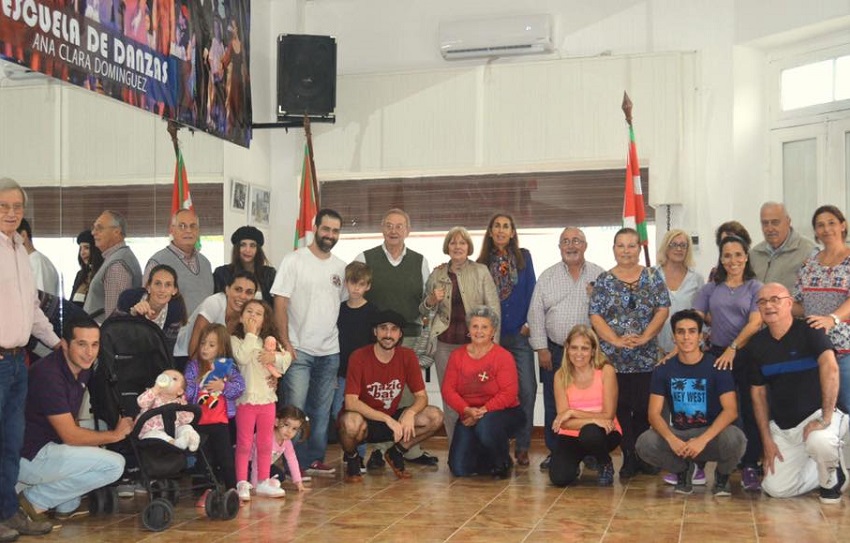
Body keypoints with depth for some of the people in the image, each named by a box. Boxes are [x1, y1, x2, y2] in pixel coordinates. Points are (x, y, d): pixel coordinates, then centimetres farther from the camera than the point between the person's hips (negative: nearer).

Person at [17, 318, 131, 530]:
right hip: (27, 457, -9)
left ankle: (66, 507, 13)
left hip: (46, 446, 9)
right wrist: (115, 434, -8)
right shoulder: (49, 375, -22)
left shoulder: (82, 370, 5)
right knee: (114, 465, -14)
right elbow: (70, 436, -21)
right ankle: (35, 500, -5)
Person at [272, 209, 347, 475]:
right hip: (299, 350, -5)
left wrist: (343, 345, 8)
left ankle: (315, 459, 21)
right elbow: (280, 304, -7)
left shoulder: (341, 268, 11)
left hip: (330, 352, 5)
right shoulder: (294, 261, -4)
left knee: (321, 410, 11)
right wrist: (285, 342, -13)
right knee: (295, 409, -6)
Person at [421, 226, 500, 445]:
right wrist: (432, 300, -4)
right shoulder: (437, 274, 10)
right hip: (445, 344, 2)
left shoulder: (481, 271, 3)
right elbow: (423, 310, 19)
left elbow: (494, 308, 1)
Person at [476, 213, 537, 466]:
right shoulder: (482, 263, 7)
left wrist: (529, 322, -5)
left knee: (527, 389, -7)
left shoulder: (524, 257, 8)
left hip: (519, 334, 0)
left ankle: (522, 446, 0)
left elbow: (531, 291, 4)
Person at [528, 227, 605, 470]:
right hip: (554, 351, 1)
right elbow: (536, 313, 4)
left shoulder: (599, 276, 5)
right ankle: (554, 451, 16)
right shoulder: (547, 277, 8)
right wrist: (541, 348, -1)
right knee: (553, 404, 5)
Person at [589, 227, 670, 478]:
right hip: (613, 357, 0)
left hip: (646, 357, 0)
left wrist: (644, 337, -12)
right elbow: (595, 316, -1)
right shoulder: (604, 280, 5)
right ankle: (628, 458, 11)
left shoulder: (652, 277, 7)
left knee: (644, 408, 1)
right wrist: (616, 340, -14)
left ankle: (644, 457, 14)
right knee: (620, 408, 2)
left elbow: (662, 310, 1)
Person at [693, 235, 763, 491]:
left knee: (749, 412, -1)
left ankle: (749, 468, 5)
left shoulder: (755, 287, 3)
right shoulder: (710, 289, 11)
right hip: (716, 355, 2)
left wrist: (733, 348, -17)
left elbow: (755, 322, -8)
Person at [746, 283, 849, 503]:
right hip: (781, 425, 5)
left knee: (819, 442, -39)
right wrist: (766, 439, 4)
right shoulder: (757, 344, 3)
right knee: (776, 489, -4)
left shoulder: (809, 331, -13)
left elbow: (830, 367, -29)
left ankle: (832, 478, -2)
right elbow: (758, 392, 8)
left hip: (815, 414, -5)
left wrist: (826, 417, -36)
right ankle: (828, 469, 24)